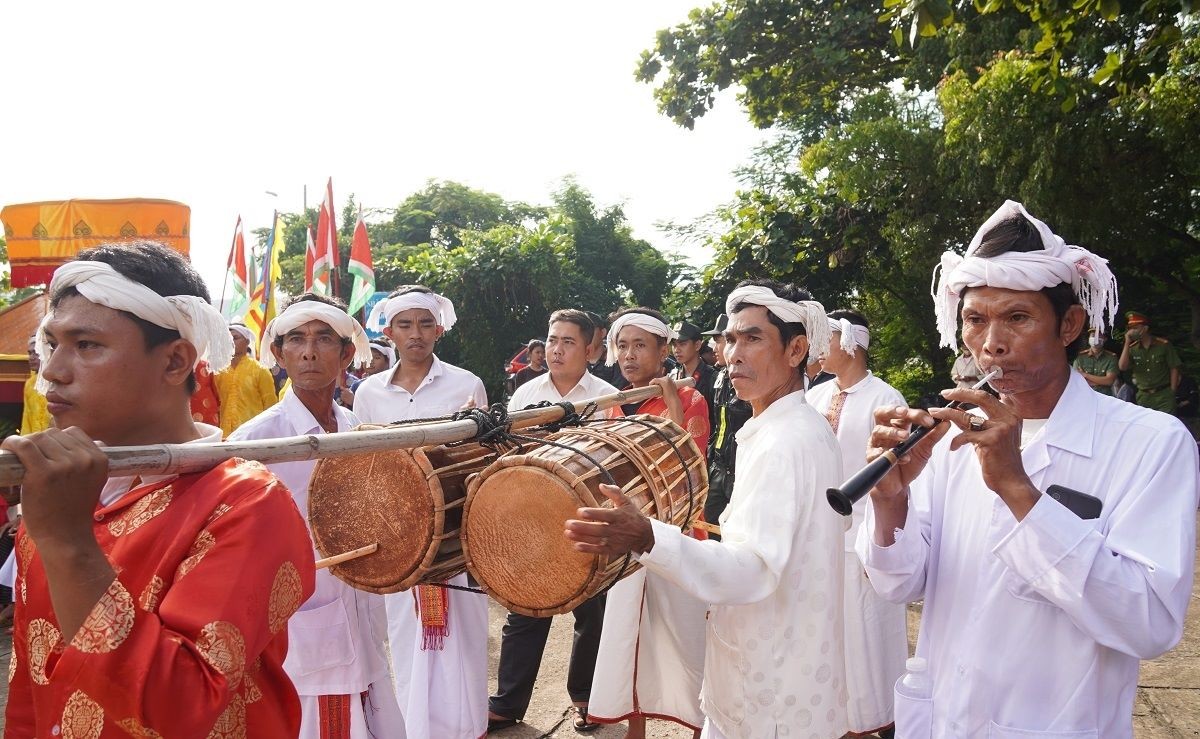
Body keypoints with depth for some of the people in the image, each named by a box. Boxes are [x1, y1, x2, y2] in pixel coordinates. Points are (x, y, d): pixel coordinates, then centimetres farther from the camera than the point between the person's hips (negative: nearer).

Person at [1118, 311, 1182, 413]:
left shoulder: (1163, 345, -4)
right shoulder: (1132, 348, 3)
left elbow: (1174, 369, -1)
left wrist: (1172, 392, -5)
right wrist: (1127, 343, -12)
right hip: (1143, 396, 3)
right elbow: (1122, 367, -12)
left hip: (1164, 395, -3)